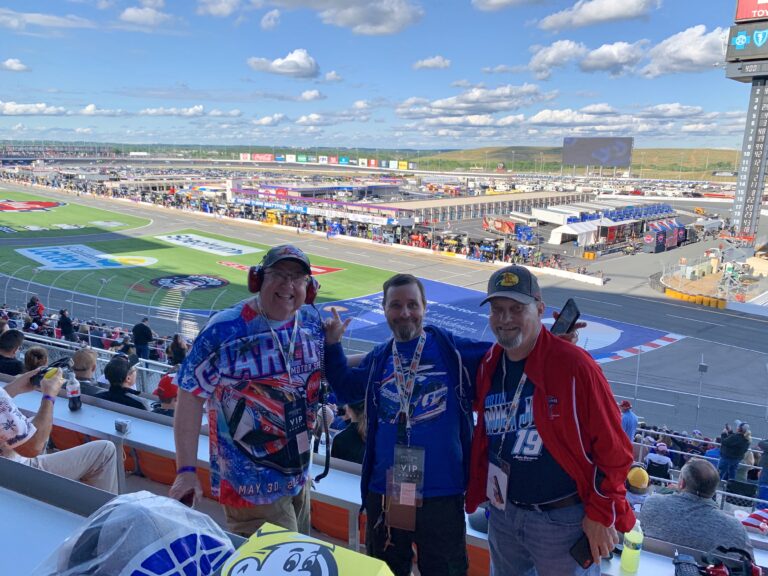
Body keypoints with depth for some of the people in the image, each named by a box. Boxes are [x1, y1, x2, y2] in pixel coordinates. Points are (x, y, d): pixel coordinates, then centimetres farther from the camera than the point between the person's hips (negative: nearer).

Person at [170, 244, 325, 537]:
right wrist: (186, 471, -17)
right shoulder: (225, 329, -18)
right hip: (252, 484, -6)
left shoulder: (312, 322, -1)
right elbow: (190, 396, -15)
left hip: (300, 477, 7)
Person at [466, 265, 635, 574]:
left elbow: (612, 447, -15)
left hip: (563, 521, -6)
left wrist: (601, 515, -12)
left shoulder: (573, 365, -20)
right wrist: (481, 491, 11)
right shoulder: (489, 365, 0)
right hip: (503, 514, 6)